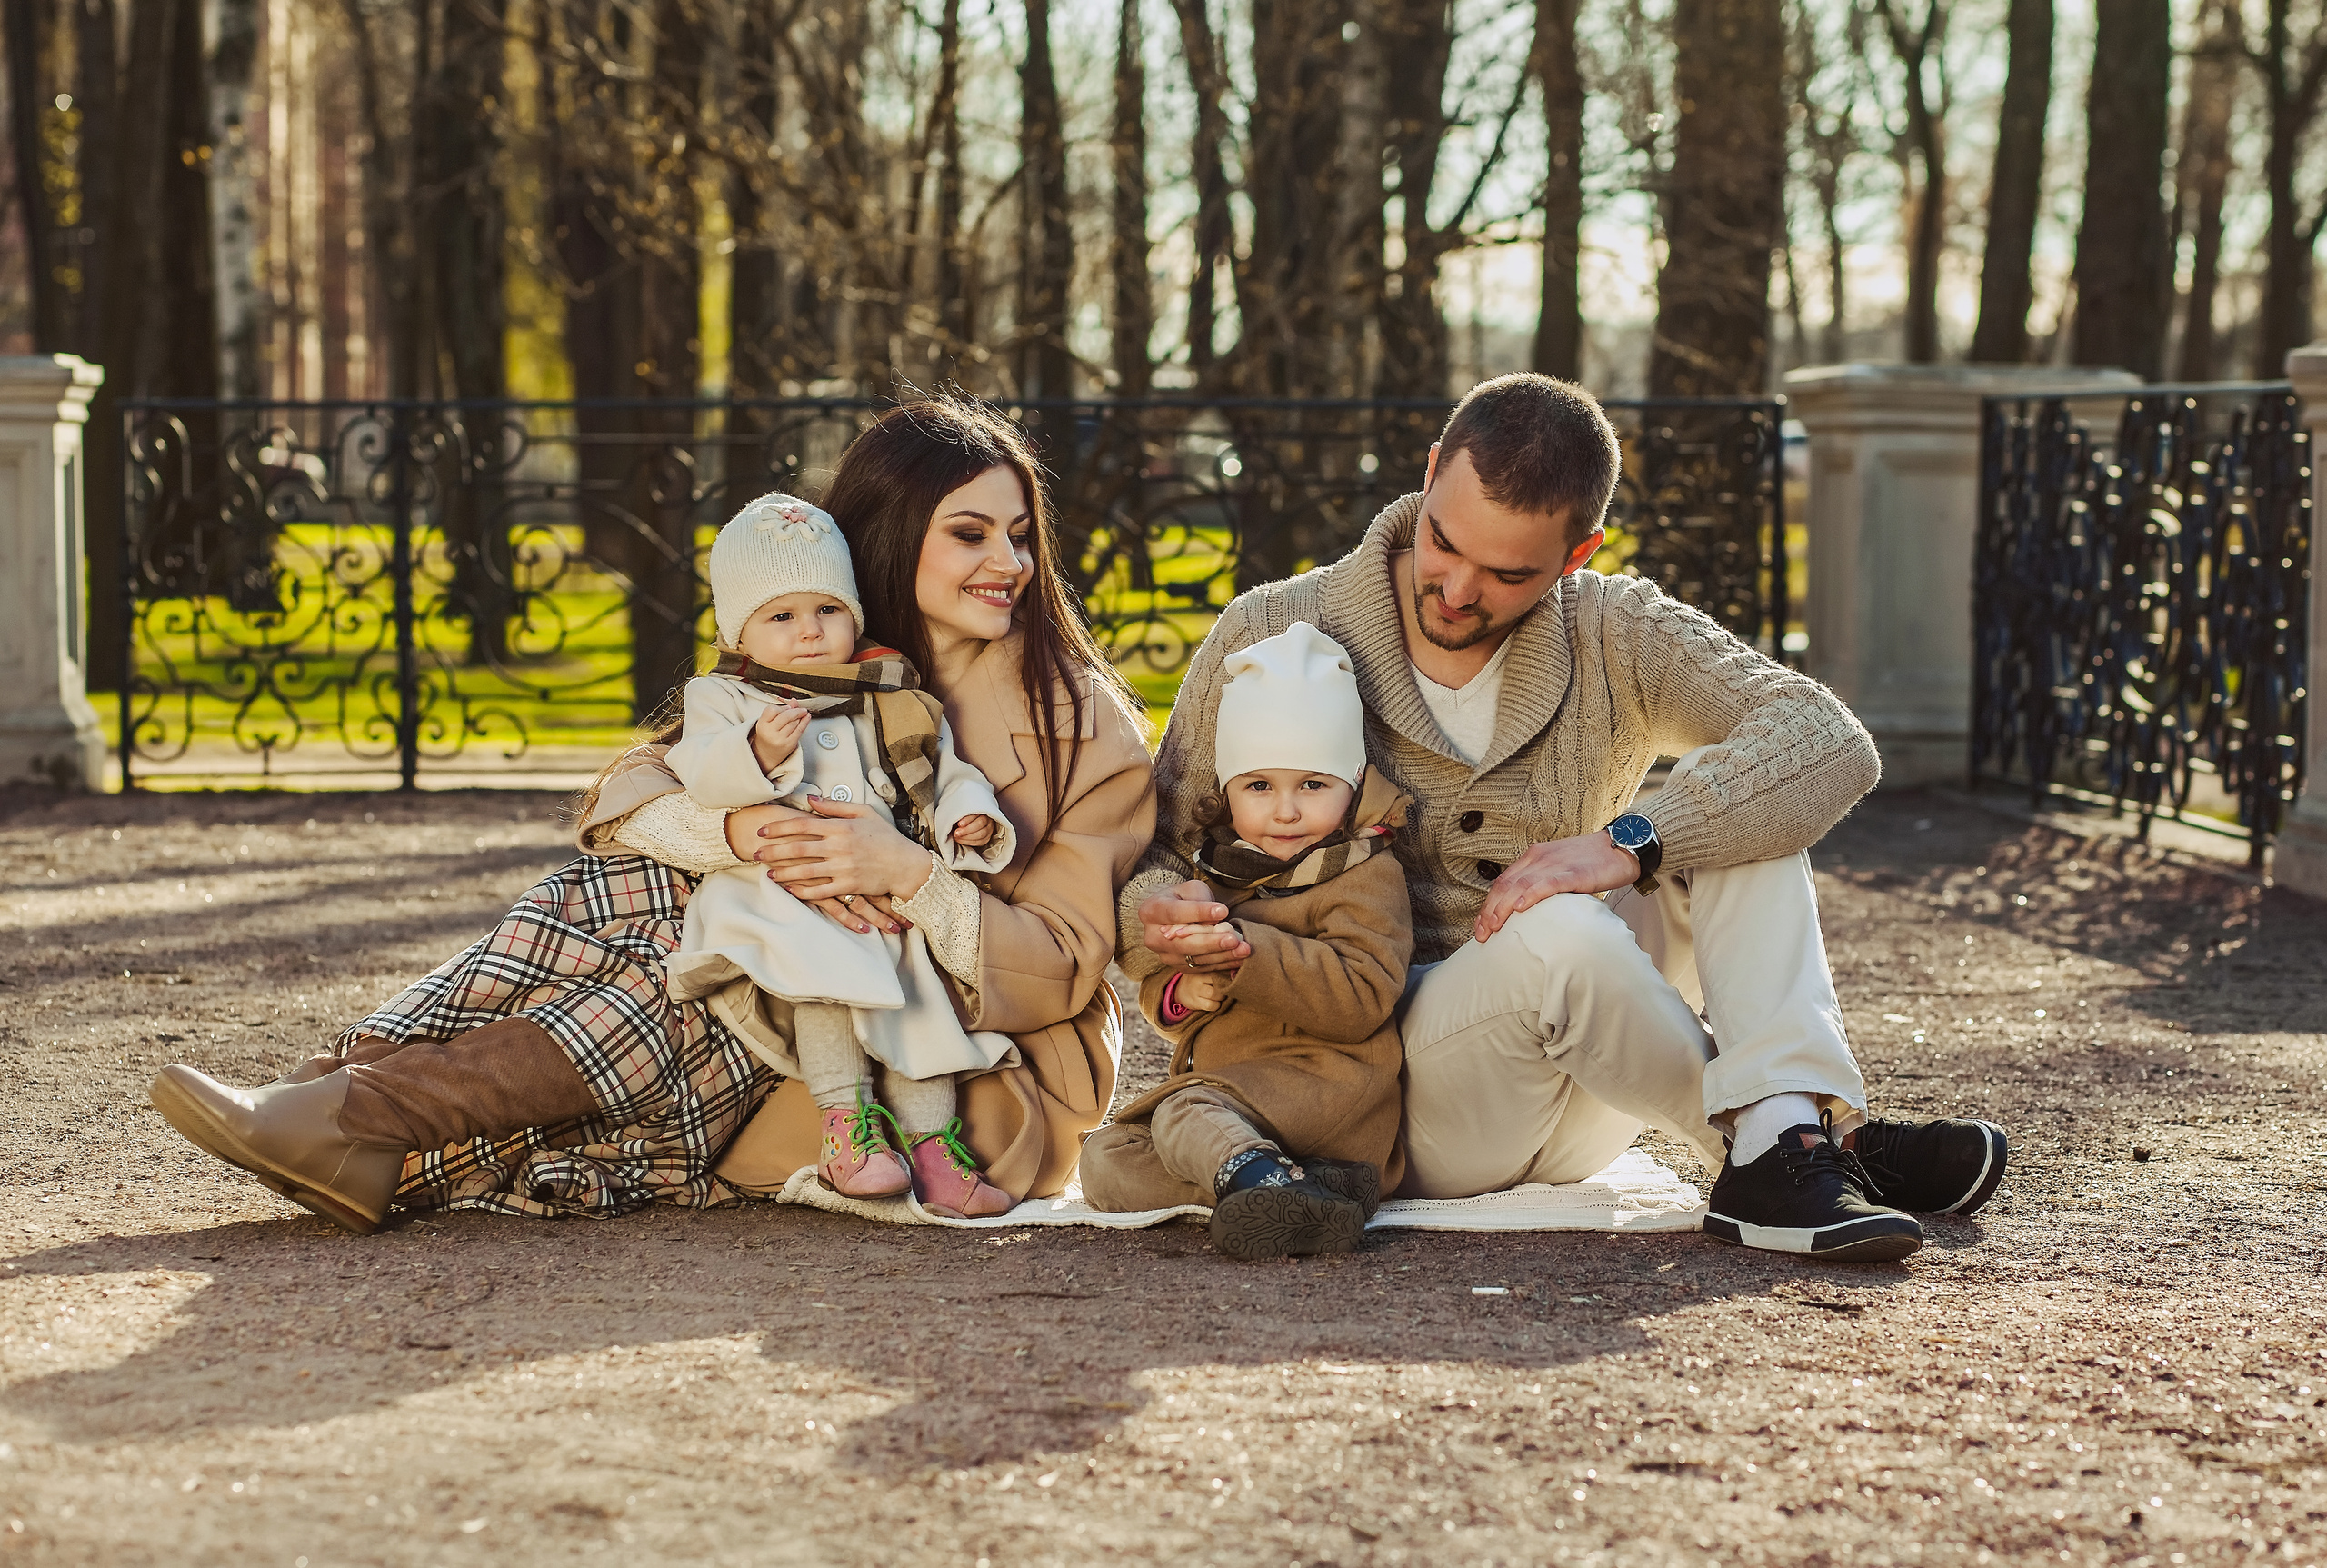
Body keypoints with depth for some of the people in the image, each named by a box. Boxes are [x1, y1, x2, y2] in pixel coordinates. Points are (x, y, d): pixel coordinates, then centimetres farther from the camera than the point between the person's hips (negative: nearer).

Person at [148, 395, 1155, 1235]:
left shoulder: (1086, 729, -5)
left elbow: (1059, 973, -11)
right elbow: (623, 798, -5)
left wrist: (908, 874, -28)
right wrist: (751, 830, -27)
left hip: (989, 1085, -4)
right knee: (618, 889, -21)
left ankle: (366, 1119, -36)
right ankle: (338, 1091, -33)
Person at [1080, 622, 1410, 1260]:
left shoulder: (1366, 875, -5)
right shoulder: (1219, 870, 17)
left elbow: (1360, 998, -21)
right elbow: (1157, 990, 21)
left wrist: (1243, 949, -26)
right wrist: (1180, 992, -6)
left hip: (1320, 1084, -9)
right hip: (1217, 1081, 9)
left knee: (1184, 1114, -31)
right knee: (1105, 1160, -10)